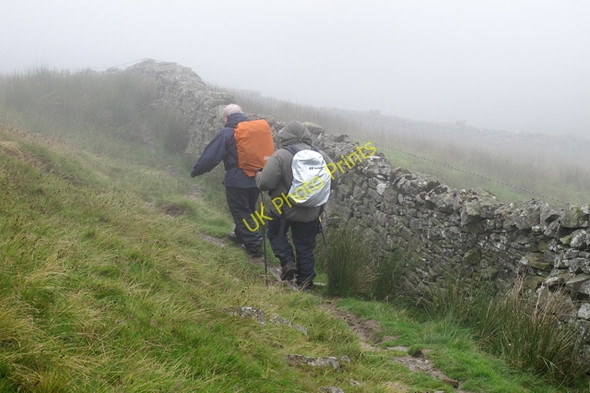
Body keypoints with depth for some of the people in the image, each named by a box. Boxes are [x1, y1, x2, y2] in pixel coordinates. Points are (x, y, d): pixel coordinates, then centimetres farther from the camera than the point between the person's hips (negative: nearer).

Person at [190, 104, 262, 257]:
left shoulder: (225, 133, -13)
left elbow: (209, 156, -12)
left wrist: (195, 171, 1)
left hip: (237, 181, -7)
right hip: (255, 179, 7)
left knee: (241, 213, 4)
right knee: (248, 209, 22)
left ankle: (253, 244, 0)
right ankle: (240, 235, 39)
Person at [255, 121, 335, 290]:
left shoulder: (280, 156, -17)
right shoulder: (321, 155, -3)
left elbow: (265, 183, -20)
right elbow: (333, 181, 6)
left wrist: (258, 175, 2)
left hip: (283, 210, -3)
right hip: (311, 212, 3)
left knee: (275, 233, 24)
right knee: (305, 246, 16)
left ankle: (288, 261, 8)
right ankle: (305, 281, 21)